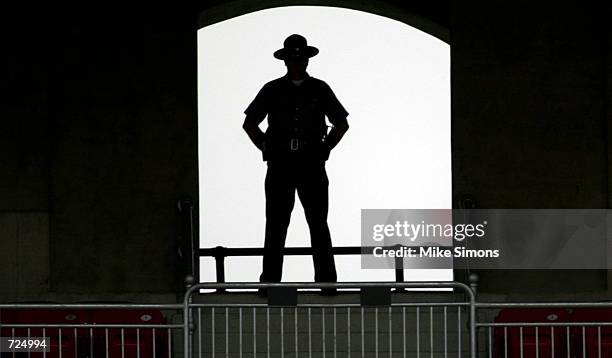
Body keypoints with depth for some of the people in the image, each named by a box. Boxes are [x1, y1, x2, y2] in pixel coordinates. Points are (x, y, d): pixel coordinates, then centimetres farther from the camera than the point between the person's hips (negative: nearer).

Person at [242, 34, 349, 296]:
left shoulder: (320, 89, 9)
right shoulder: (272, 90, 8)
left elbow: (341, 123, 18)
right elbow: (250, 123, 16)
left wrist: (325, 148, 8)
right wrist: (266, 148, 7)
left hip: (312, 164, 0)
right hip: (280, 165, 0)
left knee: (318, 224, -1)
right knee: (275, 225, -2)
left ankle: (327, 281, 0)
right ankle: (270, 281, 0)